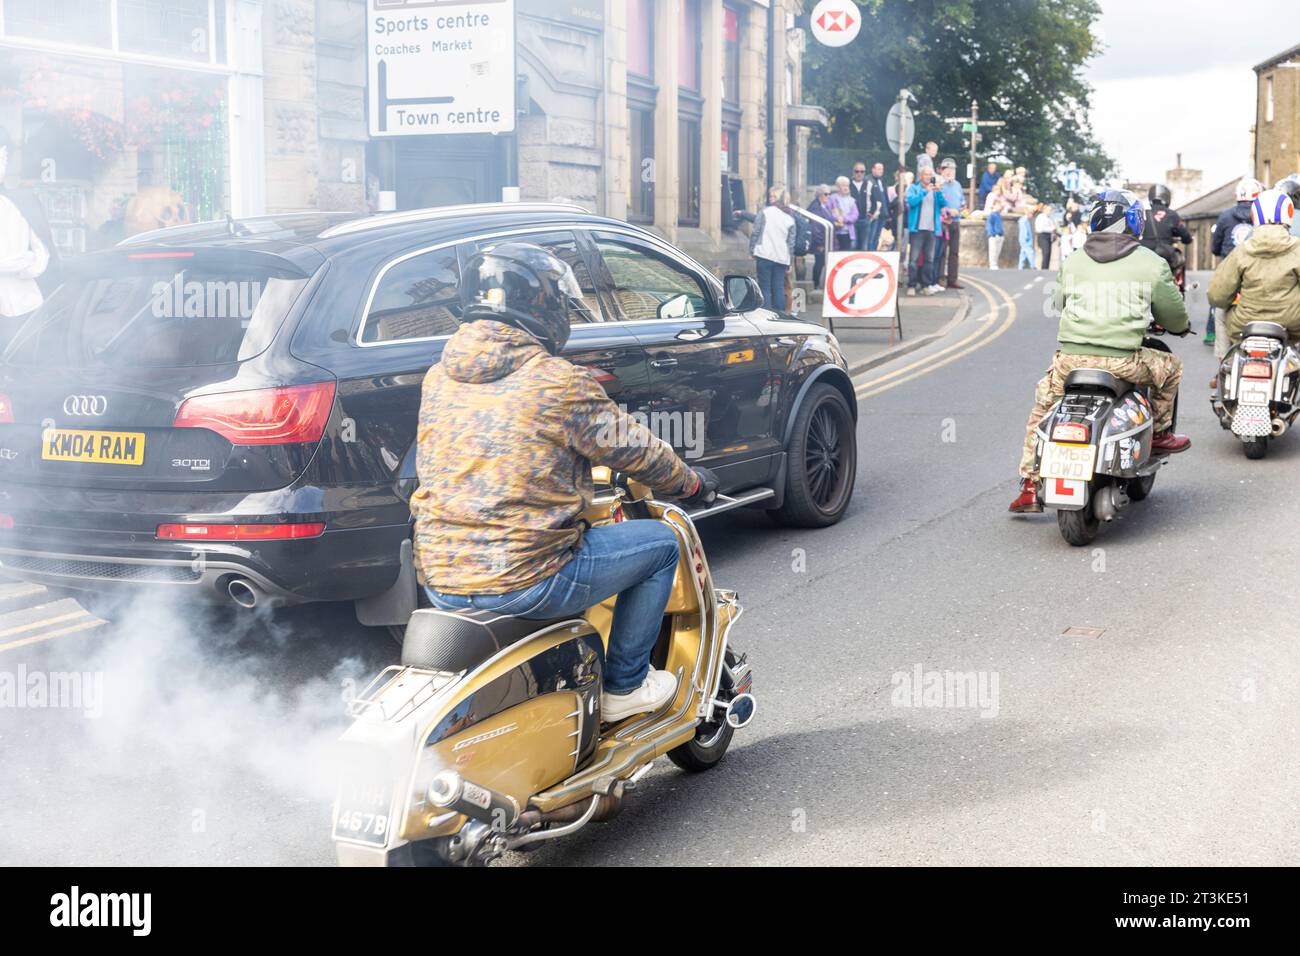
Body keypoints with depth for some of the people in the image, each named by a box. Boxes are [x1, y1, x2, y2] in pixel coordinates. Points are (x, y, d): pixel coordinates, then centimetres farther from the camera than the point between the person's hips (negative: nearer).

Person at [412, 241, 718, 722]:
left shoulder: (438, 377, 7)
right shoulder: (559, 382, -11)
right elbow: (634, 450, 0)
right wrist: (693, 481, 20)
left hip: (439, 581, 7)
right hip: (525, 582, -7)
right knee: (660, 543, 13)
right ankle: (624, 686, 20)